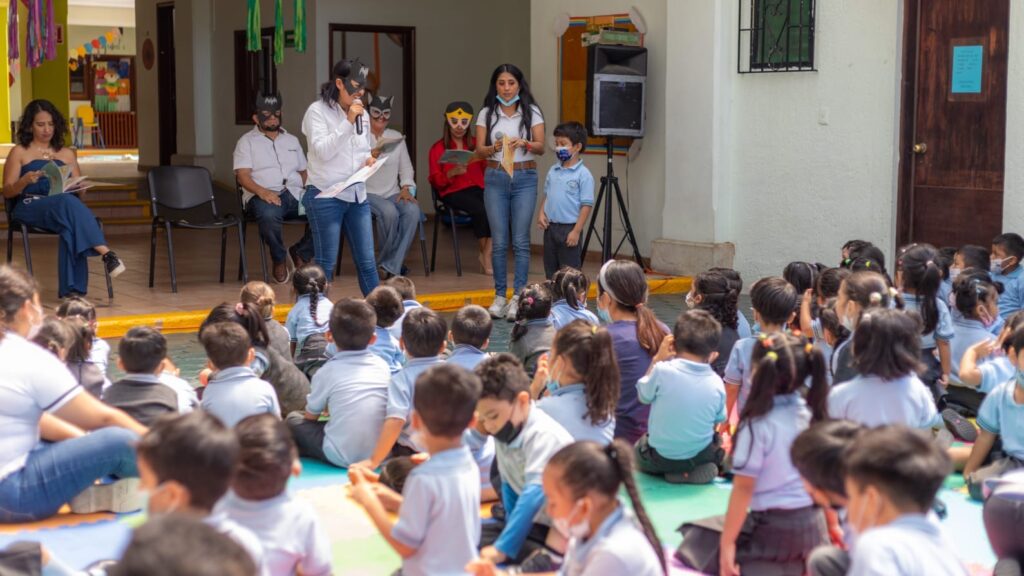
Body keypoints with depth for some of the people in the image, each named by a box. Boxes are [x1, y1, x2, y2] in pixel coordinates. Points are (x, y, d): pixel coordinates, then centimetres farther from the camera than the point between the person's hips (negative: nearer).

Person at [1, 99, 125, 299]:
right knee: (68, 202, -37)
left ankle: (72, 289, -43)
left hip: (64, 205, 3)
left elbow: (79, 193, 19)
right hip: (29, 207, -3)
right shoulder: (19, 152, 12)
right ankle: (105, 253, -48)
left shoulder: (67, 154, 22)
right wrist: (25, 181, -14)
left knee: (71, 225, -37)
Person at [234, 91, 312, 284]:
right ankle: (279, 260, -12)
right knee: (269, 215, -42)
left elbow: (303, 171, 26)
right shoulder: (247, 141, 10)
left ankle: (301, 253, -3)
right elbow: (242, 175, -2)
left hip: (295, 194, 4)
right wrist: (262, 191, -22)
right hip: (264, 196, -4)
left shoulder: (292, 140, 25)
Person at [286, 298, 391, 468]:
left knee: (294, 419, 16)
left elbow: (311, 416, 6)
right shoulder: (383, 366, 3)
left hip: (342, 458, -4)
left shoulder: (327, 372, -8)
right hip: (381, 454, 4)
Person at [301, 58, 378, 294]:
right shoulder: (318, 111, -7)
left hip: (357, 195, 6)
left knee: (367, 261, 7)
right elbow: (322, 151, -17)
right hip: (325, 196, -6)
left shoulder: (362, 114, 12)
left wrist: (368, 159, 0)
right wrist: (348, 122, -19)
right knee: (326, 263, 0)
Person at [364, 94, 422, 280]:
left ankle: (391, 266, -26)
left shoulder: (397, 137, 16)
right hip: (367, 194, -4)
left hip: (393, 194, 4)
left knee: (413, 210, -30)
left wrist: (406, 188, -2)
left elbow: (406, 168, 16)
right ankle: (392, 262, -16)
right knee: (389, 211, -36)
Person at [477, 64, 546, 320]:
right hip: (495, 178, 1)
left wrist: (524, 143, -25)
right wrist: (495, 147, -21)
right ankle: (499, 296, 9)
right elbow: (479, 150, 0)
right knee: (499, 241, 1)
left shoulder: (531, 112, 2)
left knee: (520, 240, -3)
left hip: (524, 178, -1)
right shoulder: (487, 114, 5)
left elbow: (541, 147, -4)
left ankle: (518, 297, 1)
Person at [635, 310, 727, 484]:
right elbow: (718, 422, 3)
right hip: (701, 456, 2)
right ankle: (698, 470, 8)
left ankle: (677, 473, 8)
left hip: (659, 460, -2)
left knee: (639, 445, 32)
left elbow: (643, 396, -1)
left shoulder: (662, 370, -20)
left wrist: (657, 359, 3)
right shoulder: (716, 383, -11)